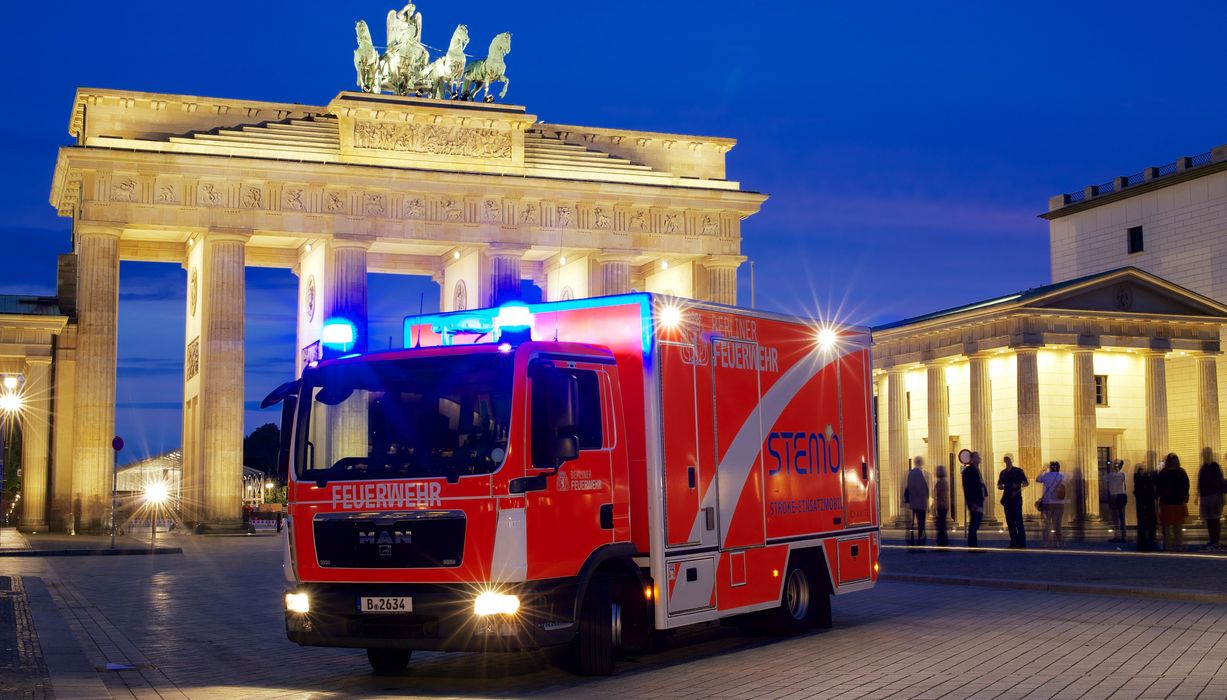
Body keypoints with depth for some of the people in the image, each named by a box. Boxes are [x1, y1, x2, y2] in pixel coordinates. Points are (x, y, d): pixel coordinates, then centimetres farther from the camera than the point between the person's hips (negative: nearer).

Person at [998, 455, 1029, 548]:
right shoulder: (1003, 472, 15)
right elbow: (999, 485, 19)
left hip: (1016, 498, -5)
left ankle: (1022, 542, -10)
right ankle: (1014, 541, 8)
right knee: (1010, 521, 4)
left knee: (1018, 521, -10)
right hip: (1007, 499, 5)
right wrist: (1001, 486, -4)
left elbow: (1027, 483, -2)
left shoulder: (1018, 471, 1)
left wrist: (1018, 487, -18)